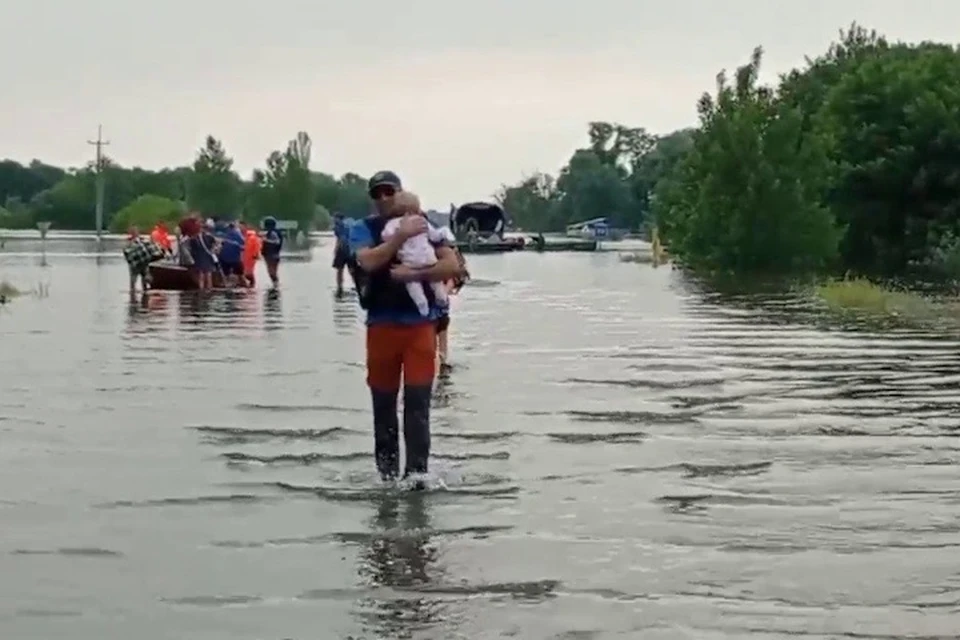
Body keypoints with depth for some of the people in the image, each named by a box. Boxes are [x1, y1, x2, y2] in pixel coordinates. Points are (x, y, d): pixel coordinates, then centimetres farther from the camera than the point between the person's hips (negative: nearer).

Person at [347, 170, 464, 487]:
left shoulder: (424, 225, 5)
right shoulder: (364, 229, 3)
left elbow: (452, 265, -4)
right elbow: (369, 261, -17)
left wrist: (414, 274, -16)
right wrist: (402, 234, -21)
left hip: (421, 323, -1)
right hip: (382, 325, 1)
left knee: (418, 402, -7)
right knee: (383, 403, 8)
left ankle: (416, 471, -8)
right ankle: (387, 472, 18)